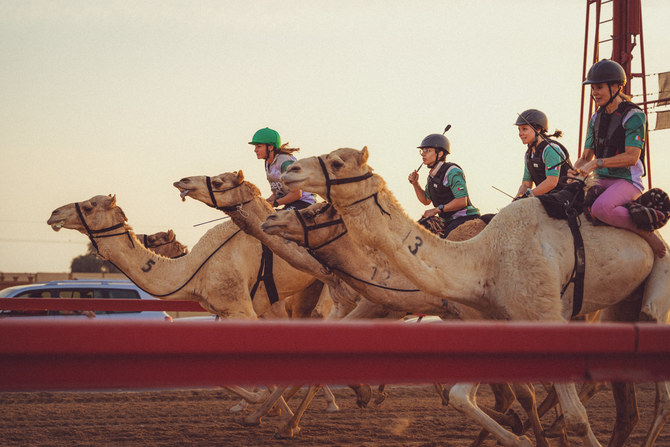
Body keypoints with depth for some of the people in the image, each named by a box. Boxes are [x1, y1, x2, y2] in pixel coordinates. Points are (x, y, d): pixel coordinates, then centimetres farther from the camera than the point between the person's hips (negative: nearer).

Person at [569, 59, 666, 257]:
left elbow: (631, 157, -18)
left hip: (628, 181, -8)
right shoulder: (596, 119, 14)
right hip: (602, 181, 8)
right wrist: (575, 170, -6)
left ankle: (646, 232, -17)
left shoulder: (633, 116, -9)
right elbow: (586, 157, 17)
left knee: (600, 208, -35)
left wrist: (597, 163, -25)